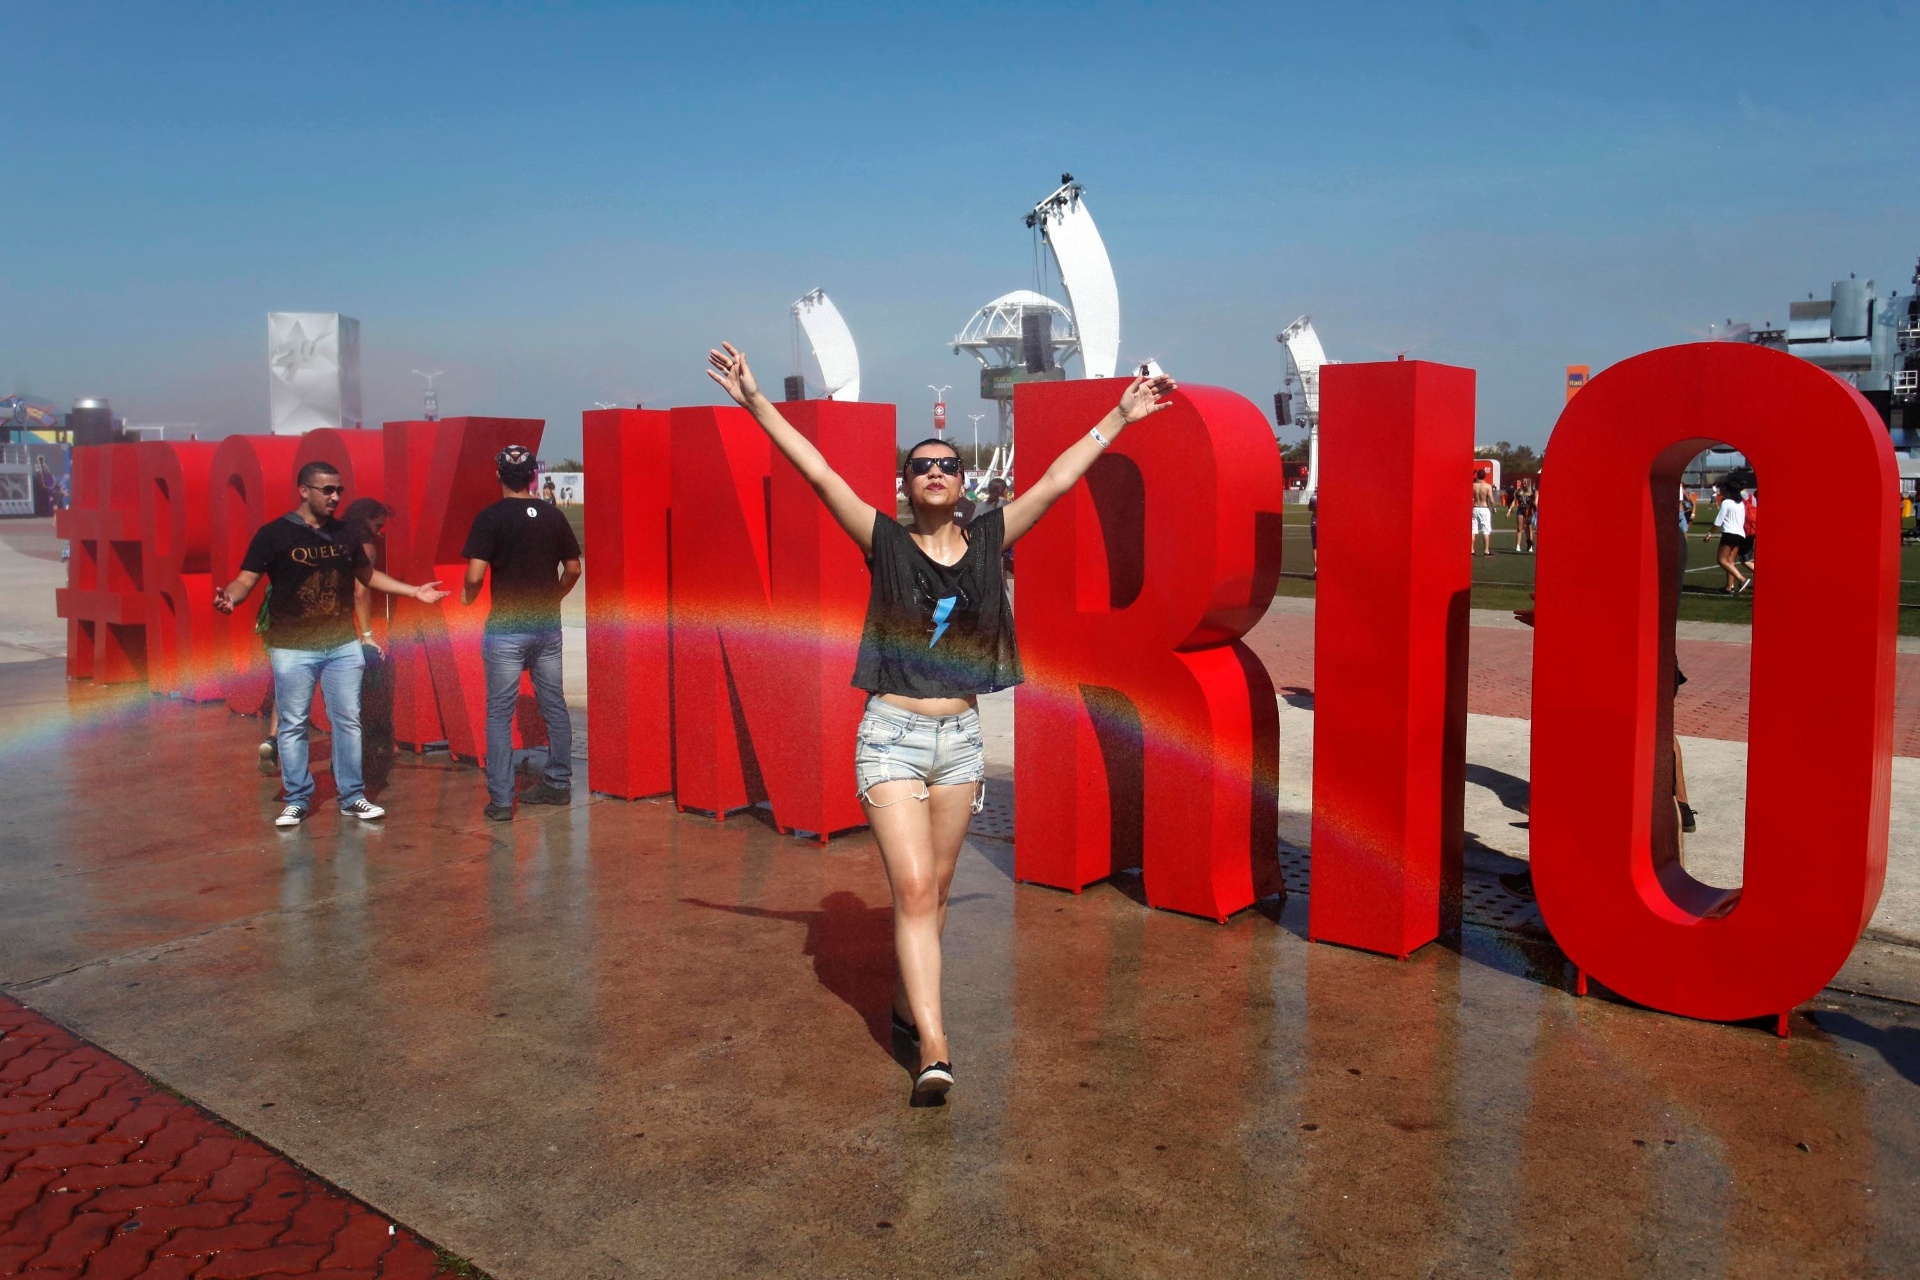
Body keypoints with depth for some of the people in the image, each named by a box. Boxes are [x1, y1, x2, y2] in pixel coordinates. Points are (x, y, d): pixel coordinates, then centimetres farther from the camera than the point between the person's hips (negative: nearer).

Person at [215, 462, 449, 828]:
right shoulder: (274, 533, -8)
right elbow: (247, 580, -11)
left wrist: (414, 591, 15)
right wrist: (229, 597, -33)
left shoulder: (345, 532, 7)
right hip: (292, 649, -4)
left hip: (344, 646, 4)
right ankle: (297, 801, 16)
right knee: (293, 725, 4)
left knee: (348, 720, 8)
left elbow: (368, 575, 20)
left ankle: (352, 797, 17)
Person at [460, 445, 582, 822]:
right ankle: (558, 784, 23)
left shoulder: (490, 517, -10)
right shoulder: (553, 515, 3)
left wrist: (467, 598, 5)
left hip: (506, 628, -4)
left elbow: (474, 576, -16)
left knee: (500, 713, 2)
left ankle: (501, 800, 2)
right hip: (548, 625, 4)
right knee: (554, 705, 14)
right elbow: (573, 569, 8)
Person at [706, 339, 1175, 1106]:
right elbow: (819, 473, -7)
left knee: (935, 887, 13)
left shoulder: (988, 539, 6)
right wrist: (756, 405, -13)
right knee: (913, 887, -10)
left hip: (961, 737, 3)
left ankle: (908, 1002, 32)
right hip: (891, 735, -3)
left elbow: (1055, 481, 7)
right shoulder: (887, 543, -1)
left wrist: (1117, 420, 9)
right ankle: (934, 1048, -11)